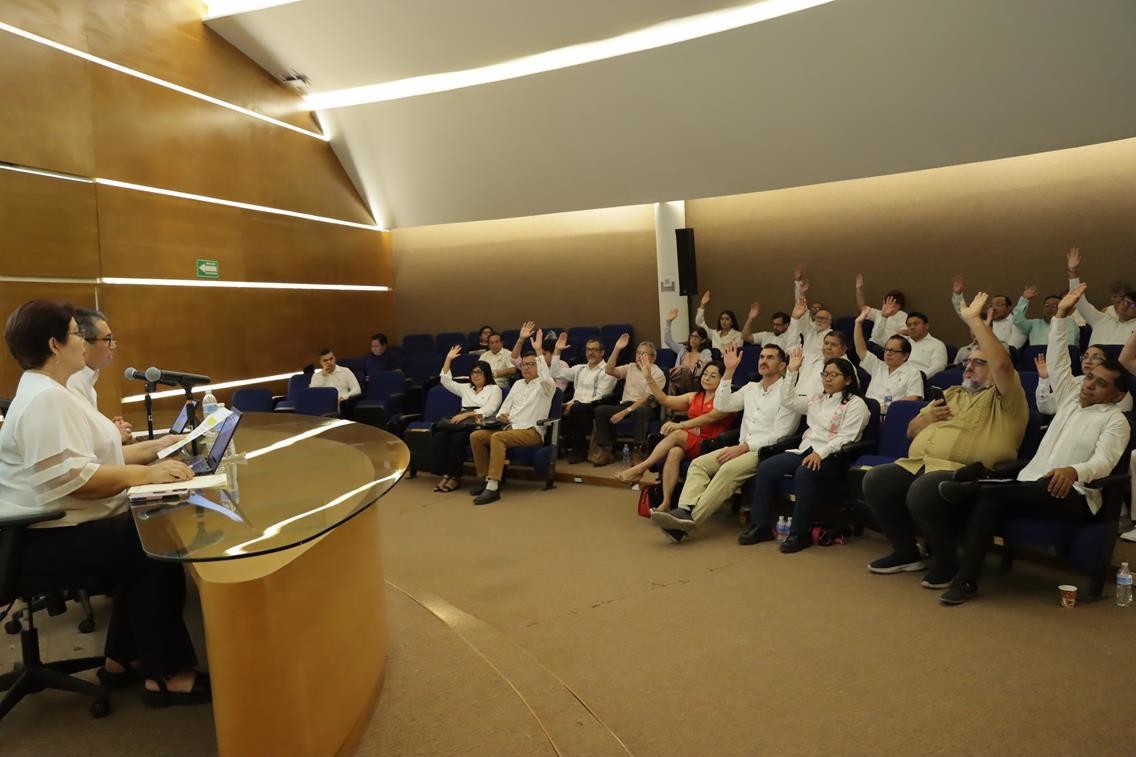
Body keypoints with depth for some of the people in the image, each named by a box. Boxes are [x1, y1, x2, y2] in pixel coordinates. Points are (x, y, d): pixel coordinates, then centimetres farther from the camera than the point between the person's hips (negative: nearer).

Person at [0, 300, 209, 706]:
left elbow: (89, 457, 16)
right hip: (49, 536, -10)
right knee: (158, 551, -18)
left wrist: (154, 447, 11)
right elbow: (74, 478, -30)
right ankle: (165, 674, -8)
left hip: (64, 523, 10)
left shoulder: (51, 392, 14)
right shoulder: (45, 399, -21)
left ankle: (122, 658, 11)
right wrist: (148, 473, -30)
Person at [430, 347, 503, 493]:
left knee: (458, 437, -37)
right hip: (462, 421, 5)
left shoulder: (494, 389, 12)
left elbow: (489, 410, -4)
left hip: (480, 423, -5)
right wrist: (448, 359, 16)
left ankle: (455, 477, -28)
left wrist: (466, 414, -15)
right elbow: (446, 381, 23)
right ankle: (445, 474, -32)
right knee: (439, 435, -28)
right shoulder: (465, 388, 29)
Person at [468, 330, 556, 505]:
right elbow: (505, 406, 23)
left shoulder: (545, 386, 0)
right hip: (509, 427, 8)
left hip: (530, 431, -7)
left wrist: (539, 351, -25)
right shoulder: (518, 384, 23)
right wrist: (501, 415, -1)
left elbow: (546, 376, -26)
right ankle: (486, 478, -6)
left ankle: (493, 487, -38)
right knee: (475, 436, -13)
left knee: (497, 438, -34)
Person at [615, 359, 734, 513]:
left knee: (677, 434, -30)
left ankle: (640, 469, -24)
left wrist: (680, 425, -26)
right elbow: (665, 400, 15)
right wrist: (649, 378, 5)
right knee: (675, 452, -31)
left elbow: (709, 417, -15)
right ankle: (666, 502, -37)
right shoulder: (694, 397, 22)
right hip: (687, 444, 5)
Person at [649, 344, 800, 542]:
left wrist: (743, 447, -17)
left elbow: (779, 435, -10)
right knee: (699, 463, -16)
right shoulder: (751, 388, 21)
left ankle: (690, 519, -38)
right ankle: (685, 510, -38)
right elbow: (722, 405, 12)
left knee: (729, 469, -33)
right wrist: (729, 371, 7)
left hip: (767, 451, -7)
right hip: (742, 448, 7)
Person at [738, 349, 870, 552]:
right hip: (806, 449, 7)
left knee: (804, 473, -37)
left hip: (832, 457, -7)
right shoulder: (817, 399, 23)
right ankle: (761, 526, -12)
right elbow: (788, 401, 22)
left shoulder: (856, 404, 1)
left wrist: (820, 453, -24)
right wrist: (792, 372, 16)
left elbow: (845, 438, -11)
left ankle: (801, 532, -26)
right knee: (766, 467, -17)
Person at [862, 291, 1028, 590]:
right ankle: (906, 552, 2)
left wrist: (974, 319, -14)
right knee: (875, 480, -16)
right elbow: (912, 431, 28)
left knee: (922, 492, -36)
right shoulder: (953, 394, 28)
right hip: (916, 464, 8)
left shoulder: (1004, 399, 6)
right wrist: (927, 417, 5)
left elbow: (1003, 363, -17)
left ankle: (947, 560, -9)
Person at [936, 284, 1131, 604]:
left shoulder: (1115, 421, 2)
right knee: (990, 498, -28)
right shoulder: (1070, 396, 20)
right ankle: (967, 579, -35)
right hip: (1030, 488, 4)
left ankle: (970, 489, -26)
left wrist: (1074, 471, -37)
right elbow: (1058, 361, 16)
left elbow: (1104, 461, -15)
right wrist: (1062, 316, 8)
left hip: (1074, 496, -4)